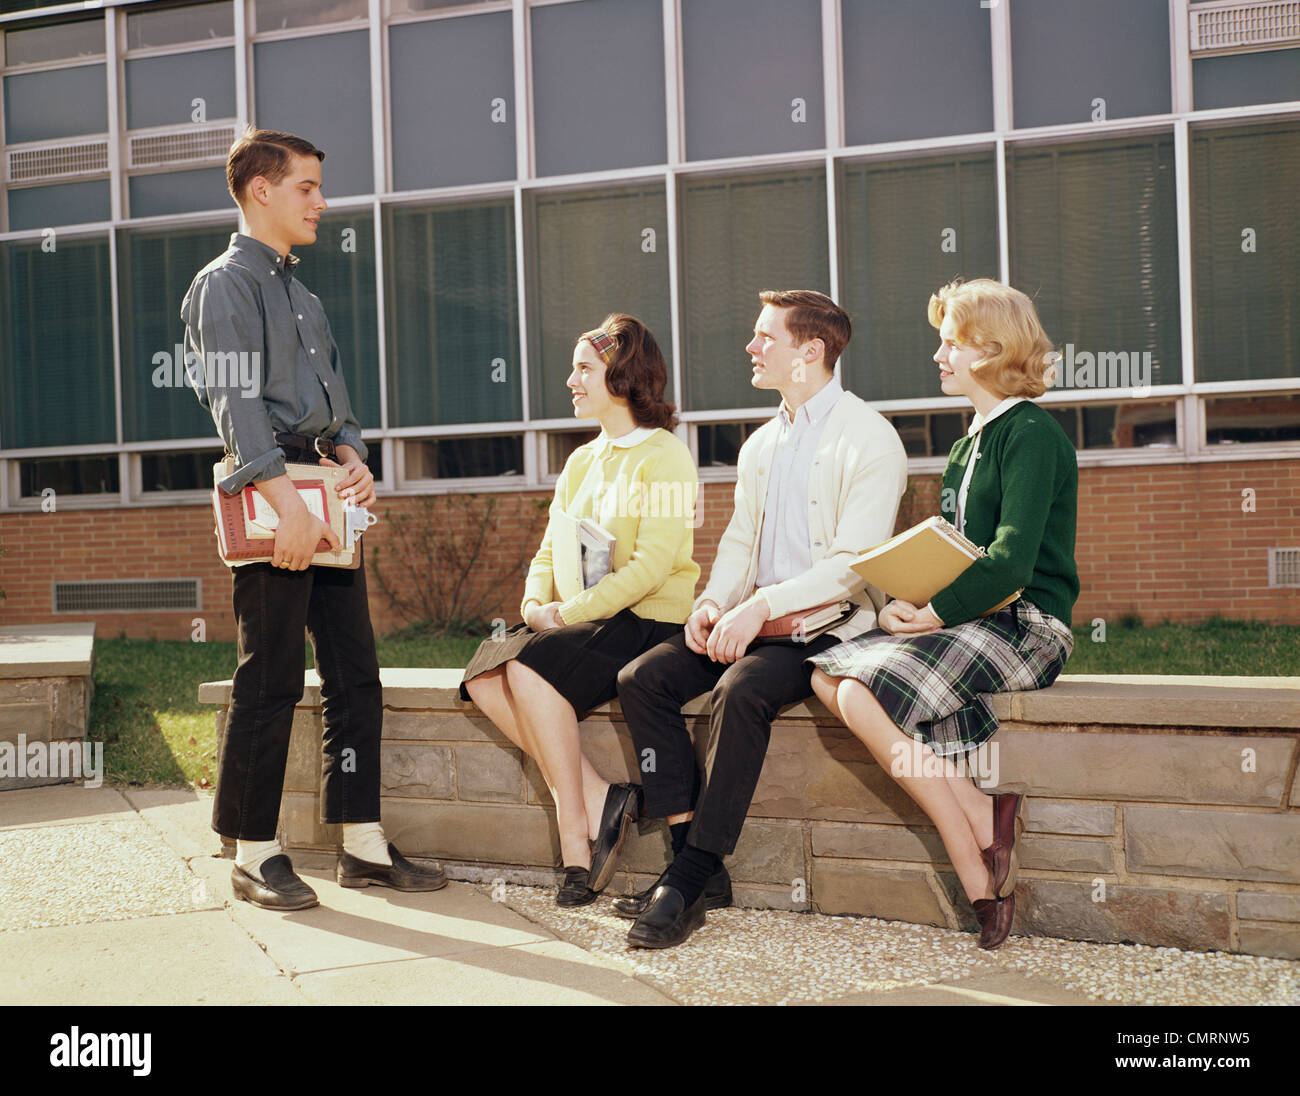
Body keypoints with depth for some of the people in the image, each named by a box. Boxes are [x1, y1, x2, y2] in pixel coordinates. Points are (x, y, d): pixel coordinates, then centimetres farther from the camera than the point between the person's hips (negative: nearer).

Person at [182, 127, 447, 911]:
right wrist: (289, 501, -24)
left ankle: (364, 844, 13)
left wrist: (350, 454, 2)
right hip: (273, 497, -9)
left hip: (327, 496, 9)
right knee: (272, 681, -5)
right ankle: (255, 854, 5)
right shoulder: (228, 283, -4)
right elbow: (237, 403, -15)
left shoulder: (303, 294, 23)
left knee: (356, 675, 7)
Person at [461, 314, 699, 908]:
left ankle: (577, 838, -19)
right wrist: (535, 603, -3)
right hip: (576, 622, 8)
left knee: (530, 671, -30)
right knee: (484, 674, -17)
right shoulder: (581, 462, 21)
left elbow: (650, 566, -16)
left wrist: (566, 613, -18)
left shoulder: (664, 458, -6)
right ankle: (597, 799, -17)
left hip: (645, 620, -8)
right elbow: (550, 551, 19)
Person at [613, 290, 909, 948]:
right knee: (641, 680, -12)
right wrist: (713, 603, -2)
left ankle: (695, 874, -24)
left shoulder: (868, 439, -8)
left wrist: (763, 605, -24)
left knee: (741, 690, -34)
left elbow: (855, 563, -16)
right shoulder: (761, 445, 19)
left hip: (829, 627, -8)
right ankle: (692, 860, -12)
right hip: (754, 623, 8)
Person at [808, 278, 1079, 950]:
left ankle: (984, 878, -15)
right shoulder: (970, 444, 21)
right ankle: (983, 812, -15)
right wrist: (904, 603, -1)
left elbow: (1011, 560, -19)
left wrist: (933, 612, -17)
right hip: (968, 618, 9)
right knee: (827, 676, -11)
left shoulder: (1031, 434, -9)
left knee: (864, 697, -25)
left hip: (1024, 623, -9)